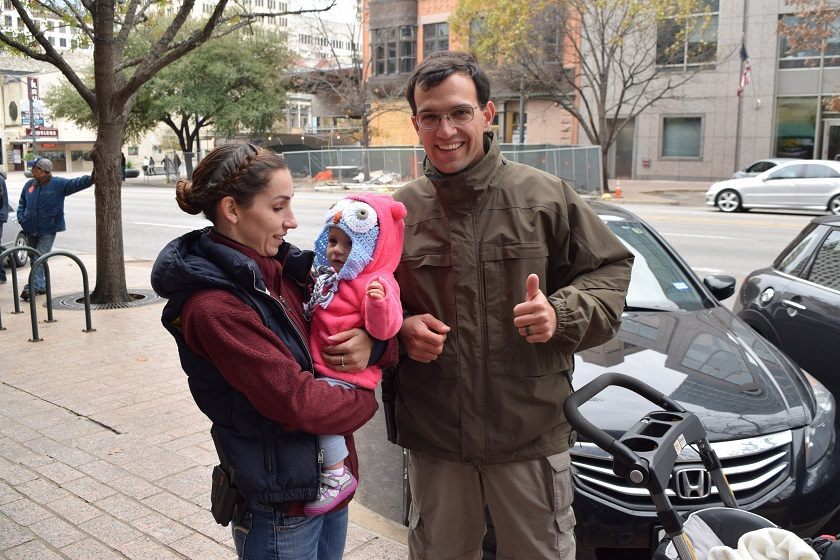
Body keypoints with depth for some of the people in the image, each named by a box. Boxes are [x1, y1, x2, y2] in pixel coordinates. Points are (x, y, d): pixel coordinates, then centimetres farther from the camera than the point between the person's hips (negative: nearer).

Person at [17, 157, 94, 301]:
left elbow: (75, 183, -21)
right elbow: (22, 203, 16)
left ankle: (33, 288, -15)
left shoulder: (59, 184, -7)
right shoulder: (29, 185, 7)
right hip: (30, 230, 6)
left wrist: (90, 178, -38)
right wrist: (21, 218, 2)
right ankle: (42, 286, 28)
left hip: (48, 231, -6)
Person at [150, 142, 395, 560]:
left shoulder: (285, 271, 1)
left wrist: (374, 342, -15)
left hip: (332, 478, 7)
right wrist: (366, 400, -8)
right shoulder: (213, 307, -21)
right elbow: (297, 400, -25)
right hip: (282, 511, -7)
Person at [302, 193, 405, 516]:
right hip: (319, 367, 10)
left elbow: (384, 329, -27)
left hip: (345, 374, -10)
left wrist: (379, 303, -43)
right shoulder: (328, 276, 14)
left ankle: (337, 475, -10)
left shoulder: (376, 282, -14)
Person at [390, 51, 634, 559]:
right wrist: (400, 330, -10)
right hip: (433, 436, 2)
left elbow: (610, 270, 1)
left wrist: (562, 315, -18)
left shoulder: (545, 196, -5)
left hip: (532, 433, -1)